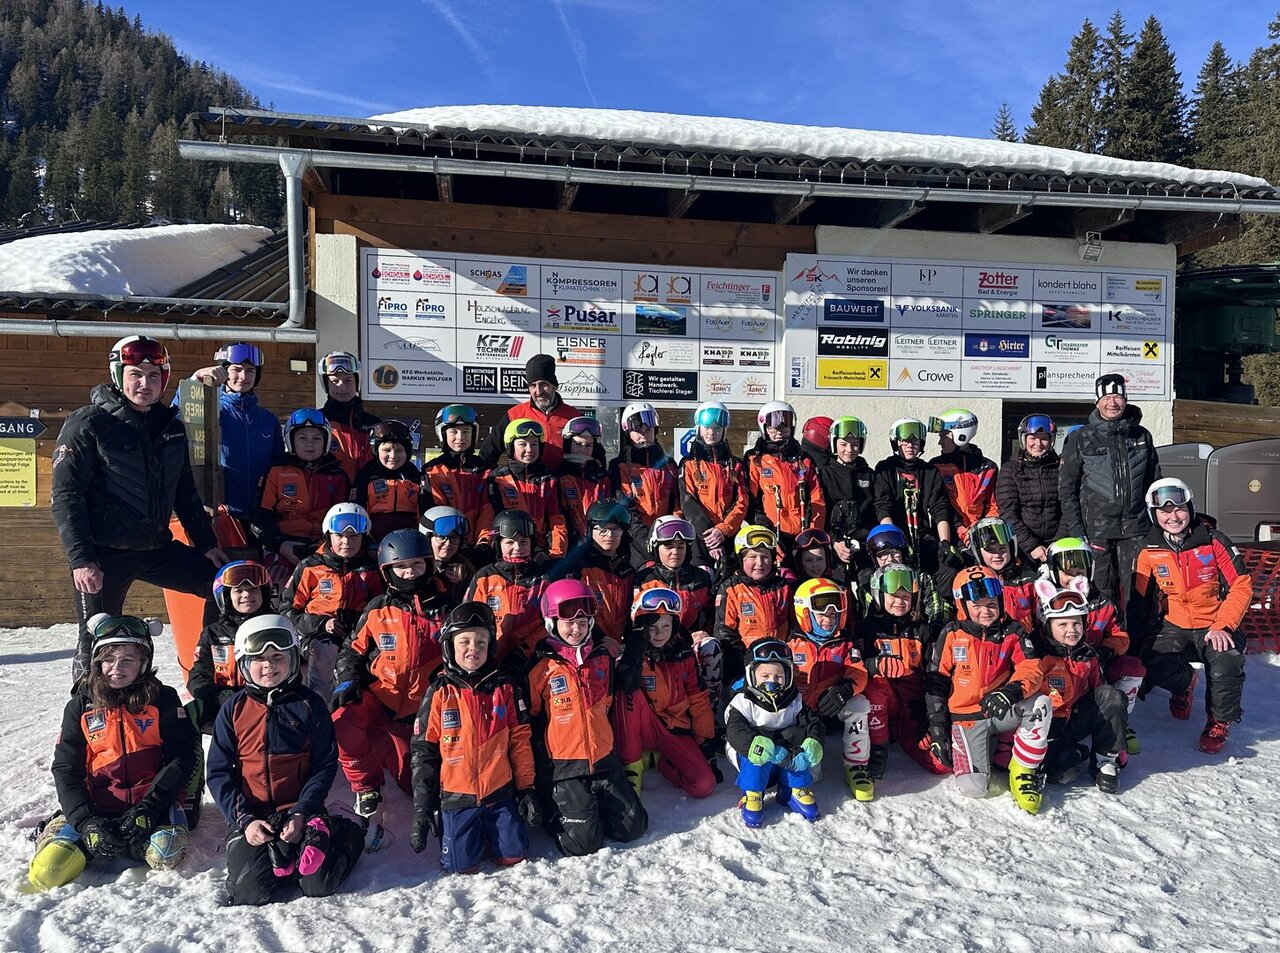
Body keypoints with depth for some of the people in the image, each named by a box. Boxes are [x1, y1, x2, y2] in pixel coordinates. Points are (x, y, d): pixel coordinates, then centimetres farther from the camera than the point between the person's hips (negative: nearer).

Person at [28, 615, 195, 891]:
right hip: (96, 806, 1)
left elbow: (182, 758, -4)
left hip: (153, 801, -1)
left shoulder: (163, 699, 1)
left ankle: (125, 843, 2)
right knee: (48, 870, -22)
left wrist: (150, 806, -17)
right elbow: (65, 769, 2)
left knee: (164, 855, -29)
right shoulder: (80, 706, 6)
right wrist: (85, 820, -13)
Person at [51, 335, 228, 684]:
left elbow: (185, 492, 17)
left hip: (157, 548, 6)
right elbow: (66, 495, -11)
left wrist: (206, 543, 12)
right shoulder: (88, 424, -8)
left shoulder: (171, 426, 9)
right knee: (98, 643, 0)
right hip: (103, 554, -5)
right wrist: (80, 559, -18)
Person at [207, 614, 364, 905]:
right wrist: (244, 819, -11)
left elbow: (325, 764, -2)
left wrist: (301, 813, -14)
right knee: (251, 891, -16)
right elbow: (218, 772, 1)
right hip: (250, 813, 2)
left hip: (300, 808, -1)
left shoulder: (309, 704, -3)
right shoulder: (234, 709, 1)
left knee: (318, 884, -15)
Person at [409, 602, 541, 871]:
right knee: (462, 866, -3)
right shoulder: (439, 693, -6)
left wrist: (526, 790, 2)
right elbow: (423, 751, -1)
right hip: (456, 797, -1)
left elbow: (520, 742, 4)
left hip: (501, 793, 1)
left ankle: (487, 830, 32)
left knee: (512, 857, 3)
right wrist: (422, 807, -1)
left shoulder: (505, 688, -1)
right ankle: (472, 835, 28)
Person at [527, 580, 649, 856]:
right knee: (584, 842, -10)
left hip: (604, 759, 5)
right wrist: (540, 764, 0)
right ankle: (553, 812, 17)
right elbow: (530, 718, -1)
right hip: (562, 765, -5)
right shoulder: (542, 667, -8)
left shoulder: (602, 659, 7)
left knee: (633, 827, 3)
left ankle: (590, 805, 25)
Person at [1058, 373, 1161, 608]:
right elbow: (1066, 488, 1)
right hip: (1096, 530, -2)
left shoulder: (1142, 436, 12)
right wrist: (1075, 531, -6)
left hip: (1135, 529, 2)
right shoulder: (1080, 439, 3)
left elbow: (1154, 483, 18)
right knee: (1102, 594, 0)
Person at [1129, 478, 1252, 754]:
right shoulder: (1149, 551, -3)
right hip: (1173, 627, 2)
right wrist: (1137, 642, -5)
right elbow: (1139, 599, 3)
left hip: (1215, 626, -2)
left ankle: (1219, 721, 5)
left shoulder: (1212, 541, -9)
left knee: (1225, 669, -29)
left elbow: (1242, 585, -7)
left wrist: (1223, 626, -18)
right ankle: (1185, 683, 16)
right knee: (1156, 667, -25)